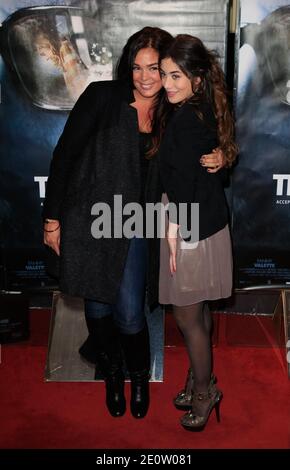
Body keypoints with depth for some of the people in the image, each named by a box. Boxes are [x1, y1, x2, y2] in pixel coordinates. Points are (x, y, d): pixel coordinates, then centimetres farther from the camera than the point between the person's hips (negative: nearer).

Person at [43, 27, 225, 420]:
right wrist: (53, 217, -5)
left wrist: (215, 160, -10)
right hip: (89, 223, -1)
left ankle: (140, 377, 33)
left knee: (130, 316, 0)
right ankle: (112, 374, 41)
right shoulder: (101, 97, -7)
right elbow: (65, 155, -5)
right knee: (98, 308, 11)